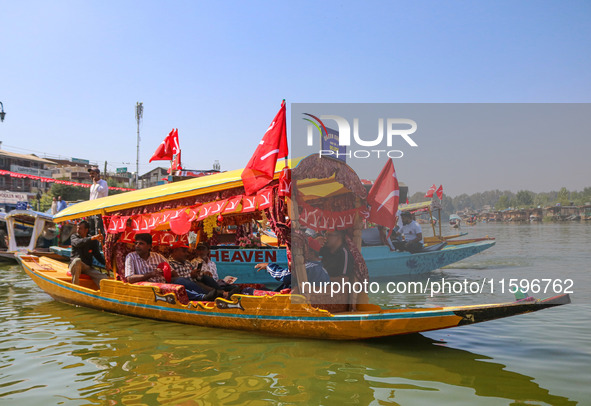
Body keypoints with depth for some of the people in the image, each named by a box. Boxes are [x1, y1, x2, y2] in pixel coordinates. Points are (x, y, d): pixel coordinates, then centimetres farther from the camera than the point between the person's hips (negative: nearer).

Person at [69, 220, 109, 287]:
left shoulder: (93, 241, 5)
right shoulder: (74, 236, 2)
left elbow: (97, 255, 8)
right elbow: (78, 243, -22)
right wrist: (91, 238, -36)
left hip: (88, 268, 2)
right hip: (75, 266, -2)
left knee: (104, 278, -23)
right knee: (77, 260, -37)